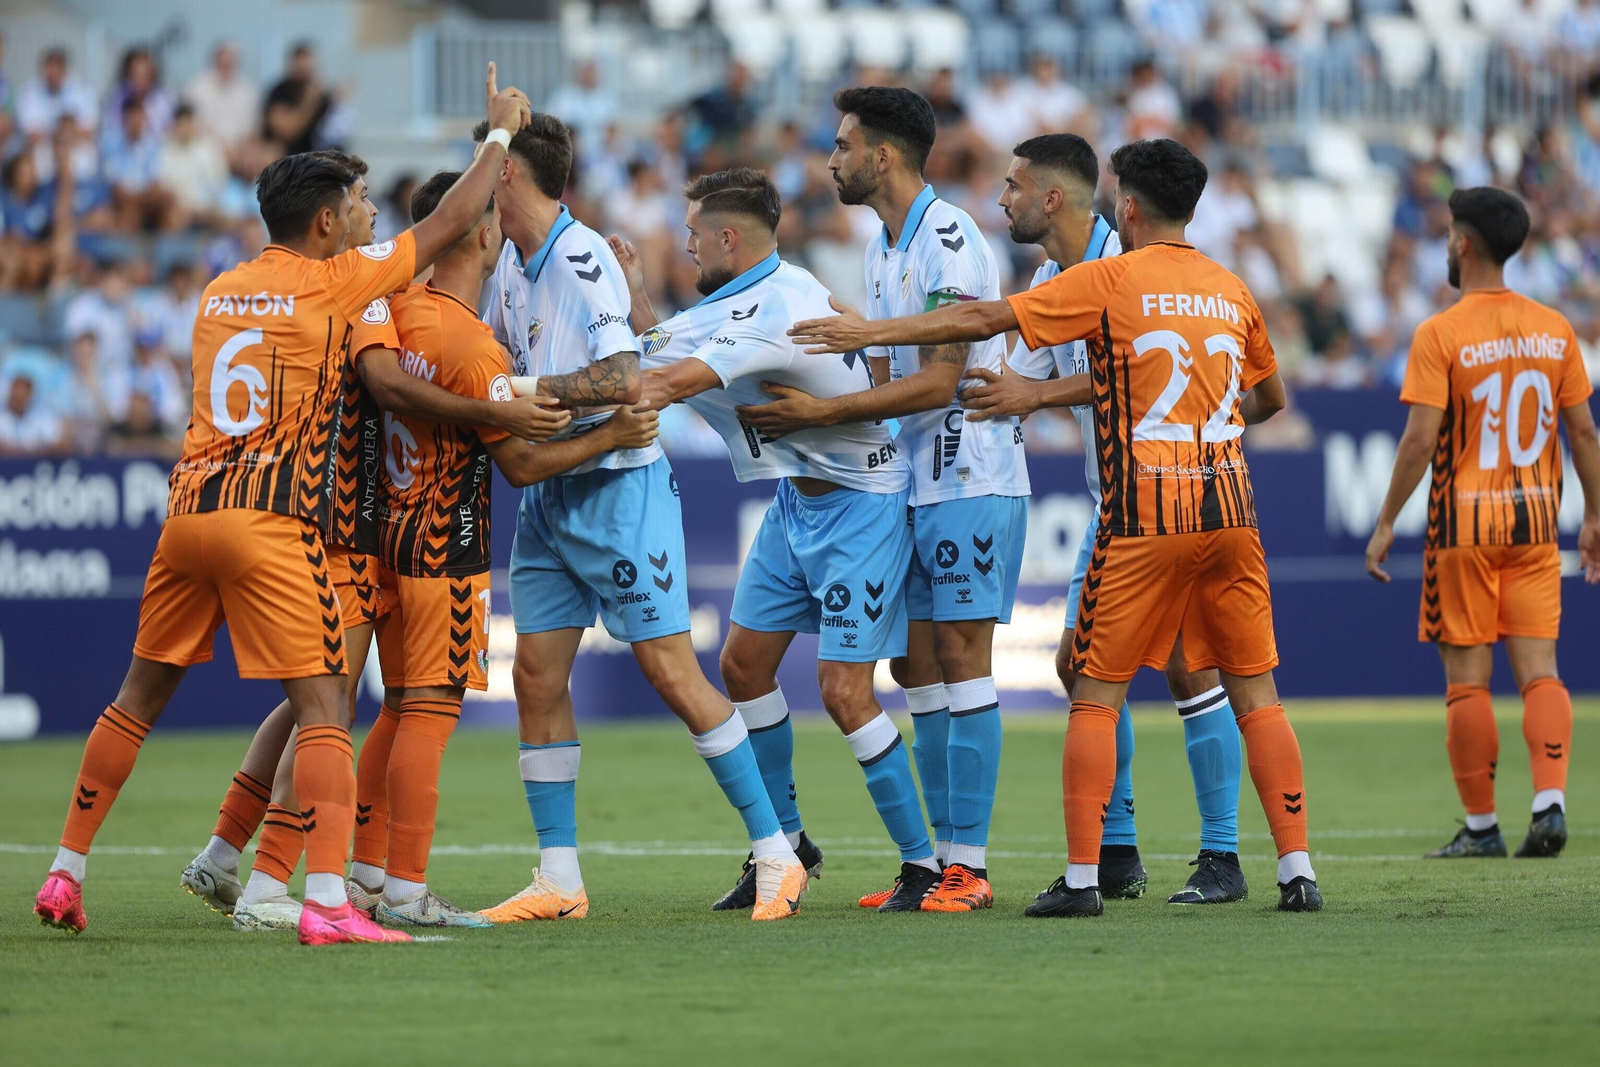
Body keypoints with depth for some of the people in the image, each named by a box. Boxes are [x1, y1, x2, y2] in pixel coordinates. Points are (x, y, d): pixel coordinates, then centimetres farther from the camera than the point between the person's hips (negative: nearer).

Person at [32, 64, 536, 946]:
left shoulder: (220, 292, 15)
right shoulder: (331, 286, -1)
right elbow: (450, 222, 5)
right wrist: (501, 131, 20)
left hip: (188, 509, 7)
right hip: (270, 519, -7)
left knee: (138, 699, 17)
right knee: (322, 708, -7)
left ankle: (64, 878, 21)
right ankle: (327, 903, -19)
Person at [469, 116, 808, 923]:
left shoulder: (581, 260, -19)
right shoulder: (514, 260, 8)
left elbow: (623, 379, -29)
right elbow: (499, 354, 24)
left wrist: (523, 389, -25)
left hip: (618, 487, -9)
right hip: (547, 489, 9)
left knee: (672, 673, -8)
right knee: (537, 676, 4)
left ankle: (776, 856, 0)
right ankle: (558, 880, 9)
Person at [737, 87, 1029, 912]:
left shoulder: (949, 241, -16)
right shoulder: (882, 248, 15)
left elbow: (936, 383, -20)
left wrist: (820, 412, -19)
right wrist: (799, 409, 6)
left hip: (971, 479, -9)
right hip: (912, 482, 9)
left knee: (961, 659, -8)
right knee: (914, 666, 8)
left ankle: (968, 864, -7)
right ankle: (935, 859, 12)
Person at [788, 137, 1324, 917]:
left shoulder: (1108, 280, -3)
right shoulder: (1231, 291, 12)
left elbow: (983, 320, -4)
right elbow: (1270, 397, 26)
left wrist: (870, 333, 3)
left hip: (1142, 512, -4)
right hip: (1227, 504, 4)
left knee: (1096, 693, 3)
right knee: (1255, 693, 7)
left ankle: (1082, 876, -1)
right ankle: (1296, 871, 2)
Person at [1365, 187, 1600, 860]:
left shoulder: (1439, 335, -10)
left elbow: (1420, 438, -15)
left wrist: (1386, 523, -8)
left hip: (1465, 525, -4)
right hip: (1535, 522, 4)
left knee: (1467, 679, 3)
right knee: (1539, 672, 3)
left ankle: (1482, 825, 5)